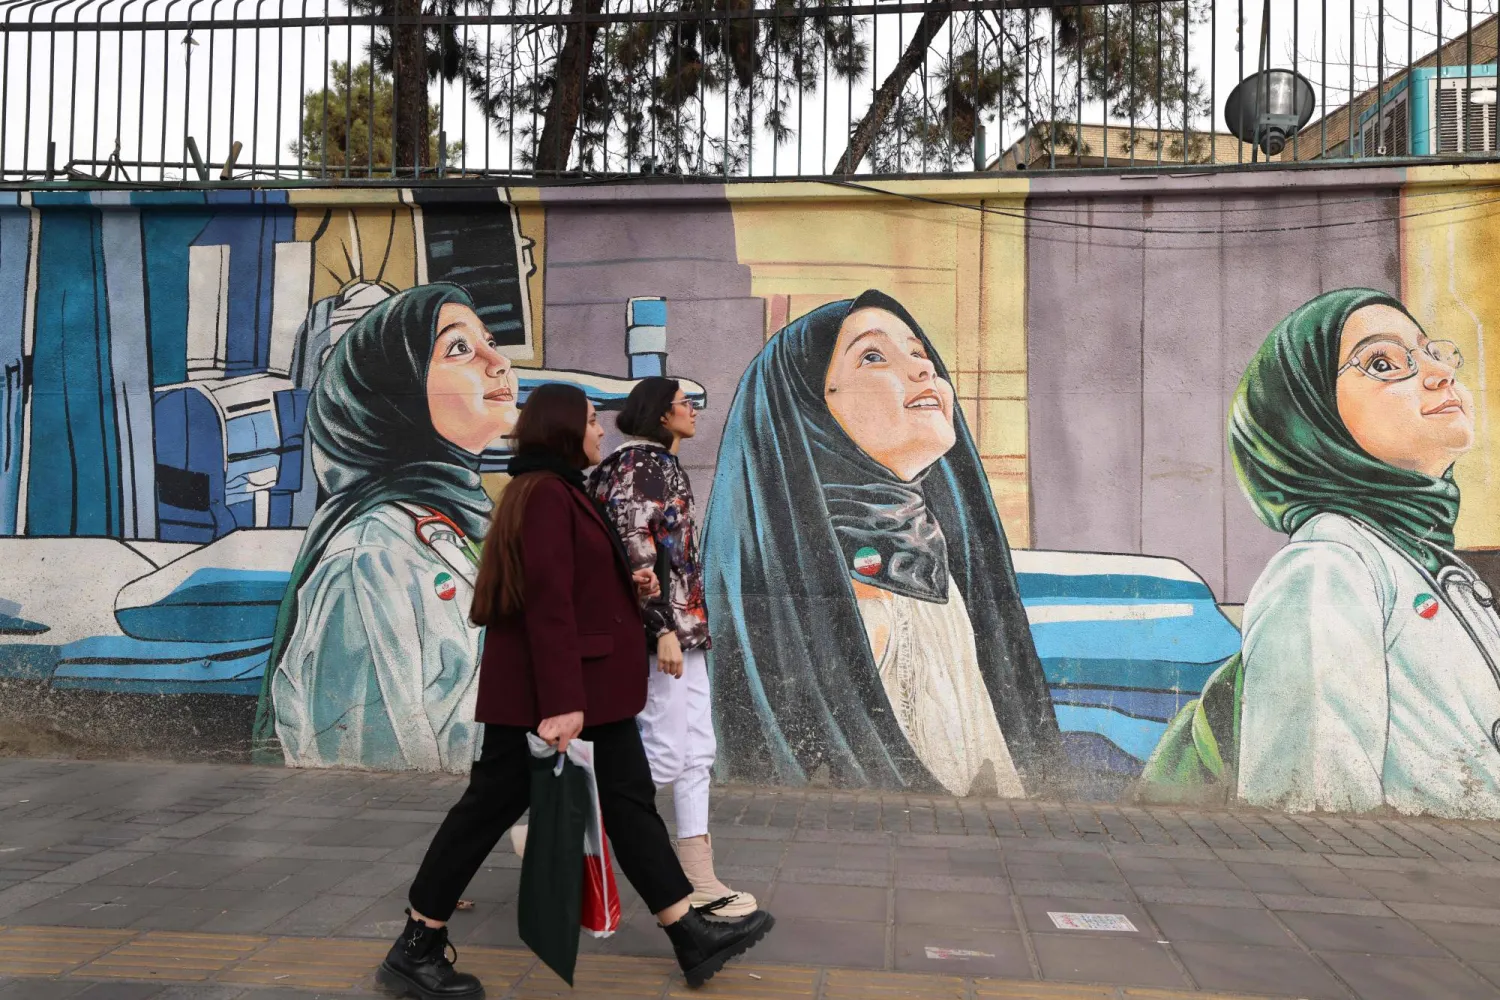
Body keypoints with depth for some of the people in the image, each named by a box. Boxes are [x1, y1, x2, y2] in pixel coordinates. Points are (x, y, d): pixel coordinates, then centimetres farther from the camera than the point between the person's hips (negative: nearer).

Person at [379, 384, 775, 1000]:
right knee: (492, 804, 0)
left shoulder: (562, 491, 17)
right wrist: (561, 702, -26)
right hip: (538, 688, -10)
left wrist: (629, 584, 6)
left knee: (628, 799, 9)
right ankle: (416, 949, 16)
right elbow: (546, 601, -23)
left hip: (592, 684, 10)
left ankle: (691, 938, 15)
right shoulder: (546, 493, -16)